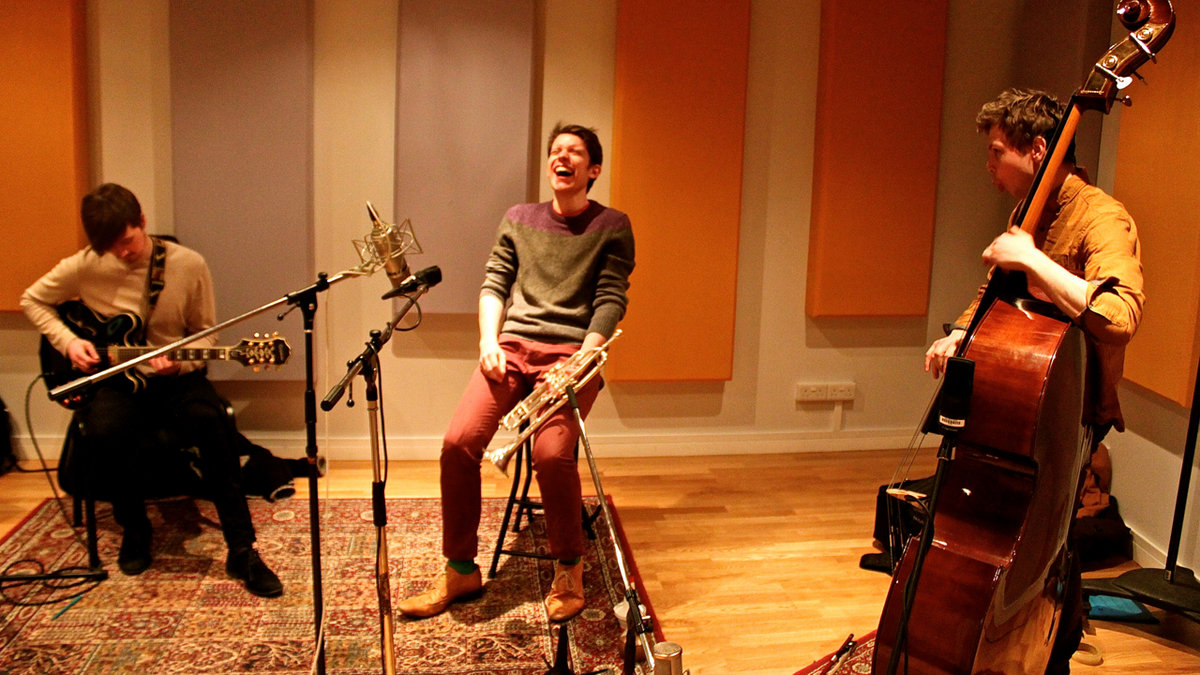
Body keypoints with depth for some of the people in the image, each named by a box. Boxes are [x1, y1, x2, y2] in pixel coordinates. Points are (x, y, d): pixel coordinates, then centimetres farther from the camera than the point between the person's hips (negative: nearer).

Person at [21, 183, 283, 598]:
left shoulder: (188, 265, -6)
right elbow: (32, 300, 13)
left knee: (213, 424, -33)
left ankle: (241, 552, -25)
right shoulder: (85, 266, -4)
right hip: (115, 380, 1)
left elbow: (205, 333, 3)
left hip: (175, 377, -1)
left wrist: (180, 362, -18)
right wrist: (68, 341, -3)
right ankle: (134, 531, -3)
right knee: (106, 432, -33)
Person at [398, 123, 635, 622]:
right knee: (459, 442, -20)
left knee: (552, 454, -29)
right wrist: (489, 340, -3)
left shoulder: (611, 227, 7)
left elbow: (611, 300, -1)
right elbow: (493, 284, 15)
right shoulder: (518, 219, 19)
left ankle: (569, 570, -4)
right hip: (512, 344, 4)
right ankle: (460, 571, -4)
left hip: (571, 351, -3)